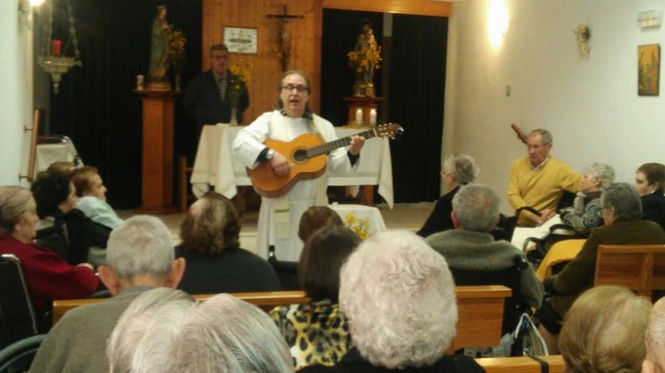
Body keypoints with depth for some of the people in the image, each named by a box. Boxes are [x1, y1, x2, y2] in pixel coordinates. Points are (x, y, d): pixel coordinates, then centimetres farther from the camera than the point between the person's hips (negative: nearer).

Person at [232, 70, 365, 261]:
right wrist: (271, 155, -24)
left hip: (315, 207, 4)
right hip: (280, 207, -3)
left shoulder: (323, 125, 13)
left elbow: (336, 165, 9)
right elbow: (240, 144, -13)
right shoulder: (269, 120, 2)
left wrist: (352, 153, -10)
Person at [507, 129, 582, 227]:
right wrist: (534, 216, -13)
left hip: (543, 226, -4)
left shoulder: (559, 169, -5)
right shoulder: (518, 165, 6)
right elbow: (512, 195, -1)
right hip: (519, 223, 4)